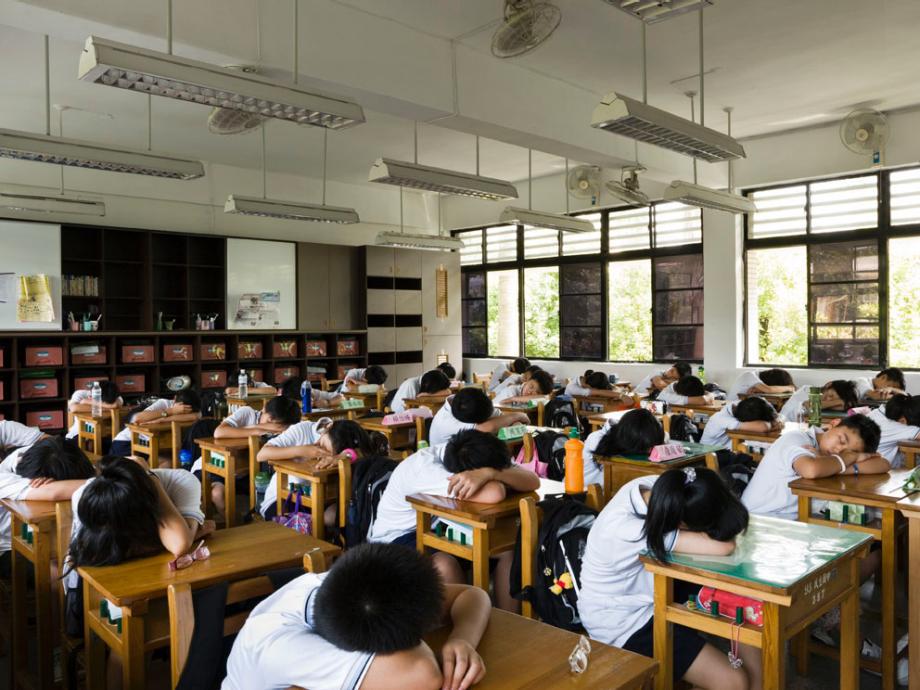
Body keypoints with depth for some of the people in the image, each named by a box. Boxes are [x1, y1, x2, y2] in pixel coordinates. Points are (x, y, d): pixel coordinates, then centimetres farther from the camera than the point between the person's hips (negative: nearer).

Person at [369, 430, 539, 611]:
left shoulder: (475, 456, -16)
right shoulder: (425, 469, -35)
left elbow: (533, 481, -26)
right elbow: (493, 495, -47)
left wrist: (490, 473, -42)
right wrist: (500, 477, -26)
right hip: (396, 538, -6)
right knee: (445, 565, -36)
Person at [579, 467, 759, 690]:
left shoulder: (658, 487, -18)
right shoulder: (626, 530, -38)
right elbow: (723, 546, -37)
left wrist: (727, 520, -18)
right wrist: (723, 528, -18)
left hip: (654, 590, 8)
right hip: (623, 624, -7)